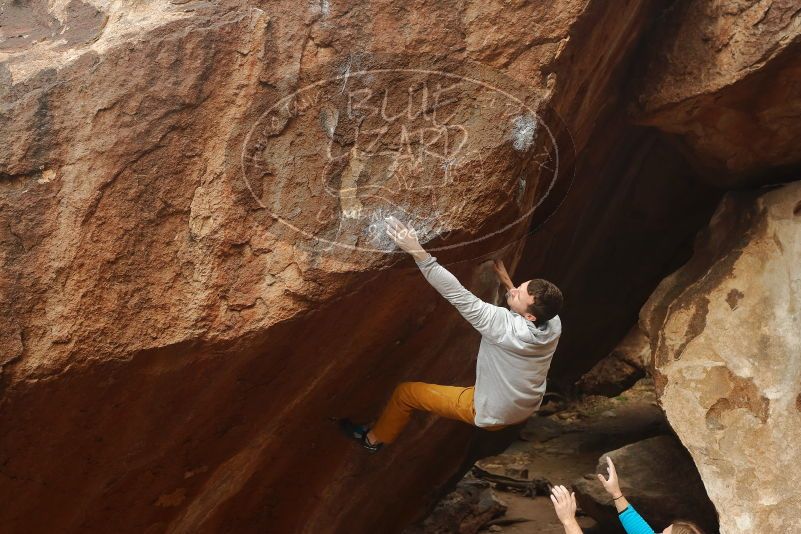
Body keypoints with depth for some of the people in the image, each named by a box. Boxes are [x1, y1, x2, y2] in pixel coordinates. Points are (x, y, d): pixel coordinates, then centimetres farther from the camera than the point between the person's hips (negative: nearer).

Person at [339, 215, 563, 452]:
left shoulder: (506, 328, -39)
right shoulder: (554, 322, -19)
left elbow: (457, 294, -42)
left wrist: (416, 251, -44)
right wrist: (507, 282, 2)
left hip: (493, 414, -6)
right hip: (524, 408, 6)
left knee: (405, 392, 5)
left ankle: (375, 438, 30)